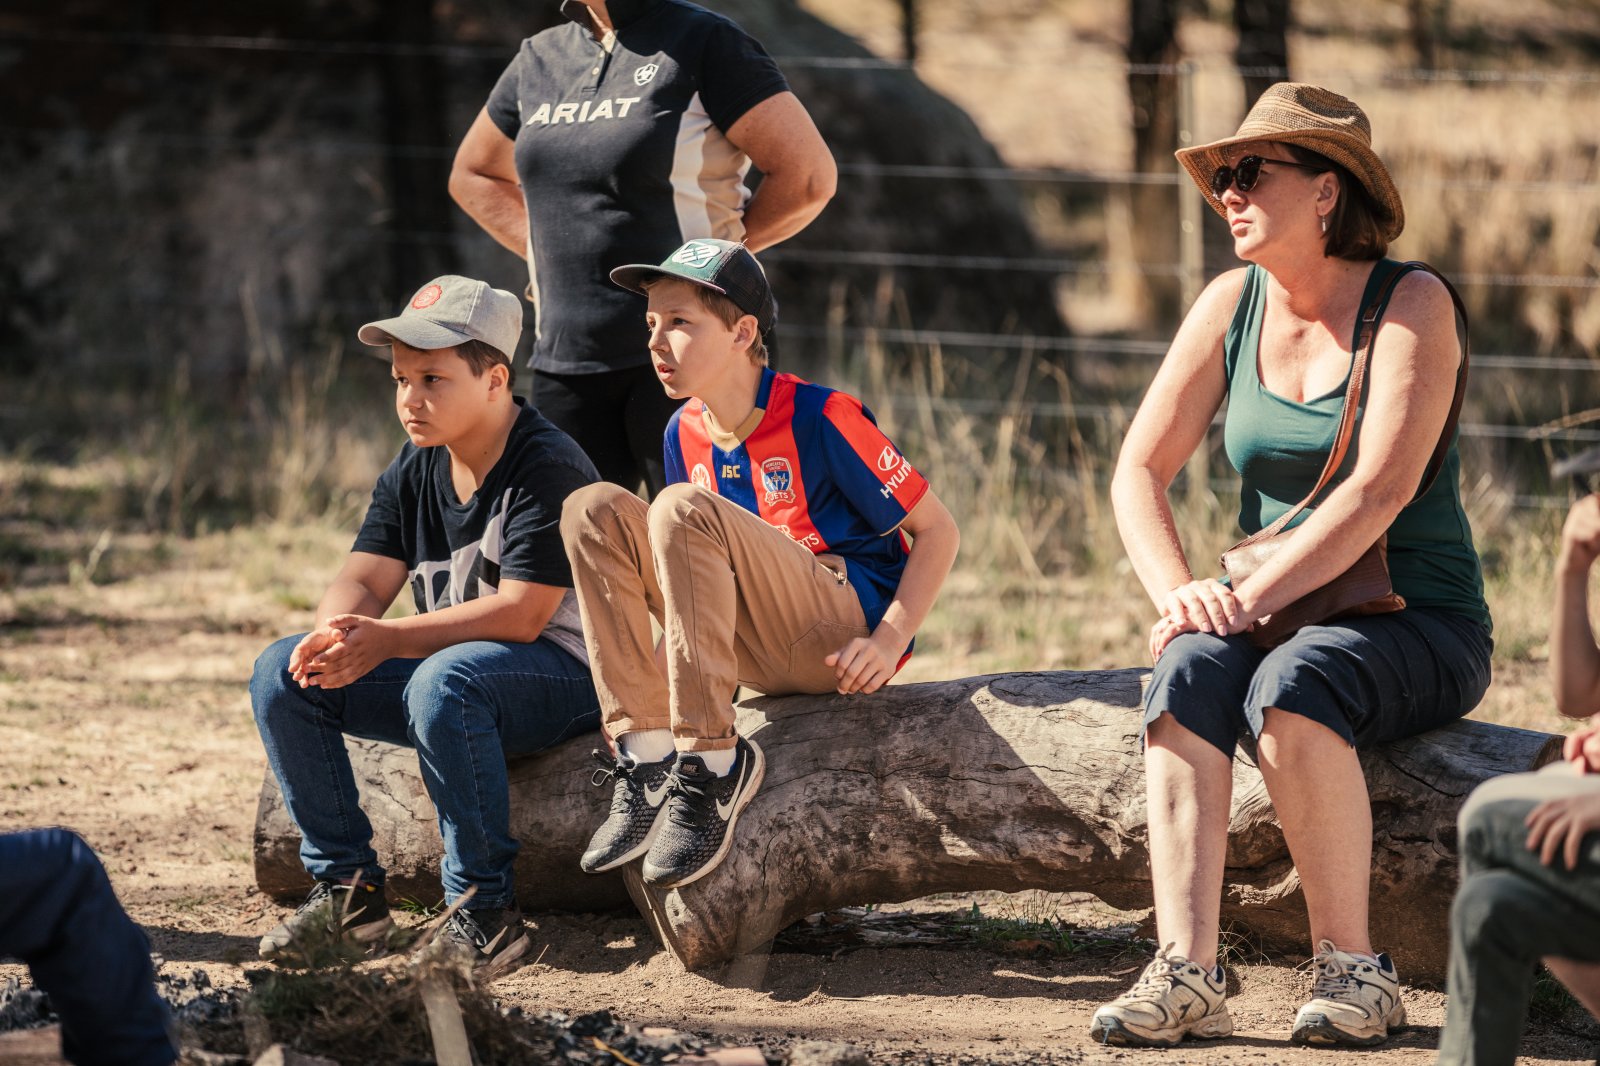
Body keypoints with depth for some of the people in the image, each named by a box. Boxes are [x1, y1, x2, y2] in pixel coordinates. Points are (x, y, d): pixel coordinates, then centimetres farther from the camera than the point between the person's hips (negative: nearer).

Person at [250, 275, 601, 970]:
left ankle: (484, 912, -31)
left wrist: (388, 641, -29)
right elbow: (364, 580, 2)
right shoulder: (413, 472, 7)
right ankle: (345, 886, -3)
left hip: (562, 675, -8)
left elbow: (519, 614, -25)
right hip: (453, 664, 8)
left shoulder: (549, 469, -18)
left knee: (442, 681, -40)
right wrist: (336, 636, -24)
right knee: (280, 674, -6)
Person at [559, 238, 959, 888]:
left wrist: (889, 640, -20)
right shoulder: (686, 434, 10)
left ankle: (711, 763, -29)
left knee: (682, 510, -28)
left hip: (838, 639, -7)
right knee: (596, 511, -10)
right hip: (757, 652, 7)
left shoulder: (818, 419, -10)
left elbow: (937, 530, -6)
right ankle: (646, 759, -20)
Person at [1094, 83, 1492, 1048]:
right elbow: (1140, 470, 4)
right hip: (1278, 620, 4)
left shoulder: (1413, 306, -9)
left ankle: (1353, 970, -25)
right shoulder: (1232, 307, 7)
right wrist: (1180, 593, -15)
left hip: (1419, 628, -4)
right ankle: (1188, 973, -40)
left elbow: (1380, 491, -21)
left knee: (1290, 684, -36)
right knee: (1190, 671, -30)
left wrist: (1248, 599, -27)